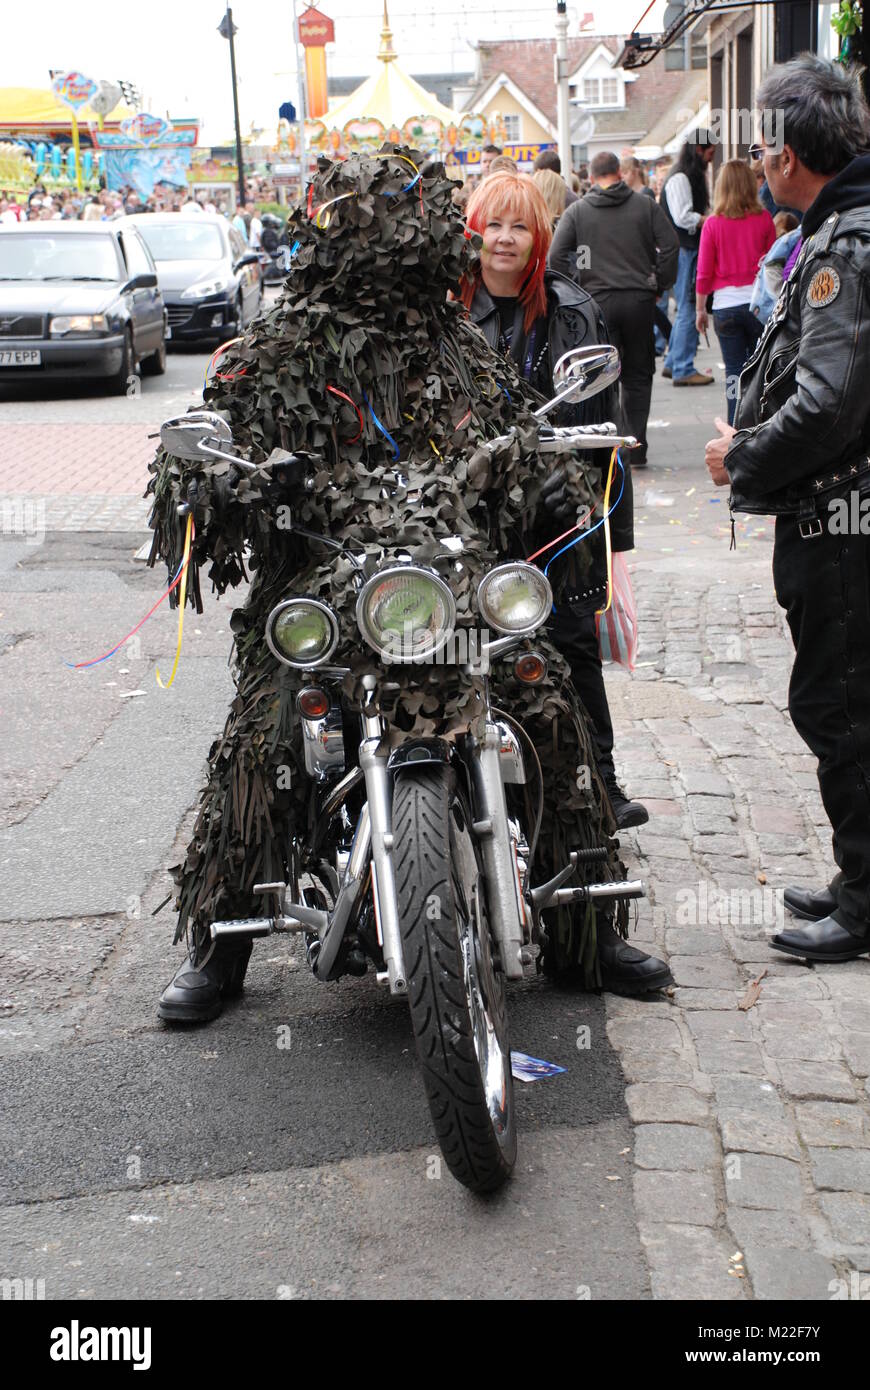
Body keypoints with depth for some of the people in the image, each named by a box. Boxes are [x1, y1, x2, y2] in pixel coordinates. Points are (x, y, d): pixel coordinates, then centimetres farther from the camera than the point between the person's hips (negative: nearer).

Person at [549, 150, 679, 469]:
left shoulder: (577, 210, 2)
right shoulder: (645, 205, 5)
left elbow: (556, 256, -6)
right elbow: (670, 245, -2)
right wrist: (659, 285, 7)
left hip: (597, 301, -1)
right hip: (639, 299, 1)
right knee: (638, 376, 11)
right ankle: (636, 449, 11)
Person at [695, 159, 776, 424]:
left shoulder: (713, 224, -4)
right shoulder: (764, 219, -2)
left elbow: (704, 272, -2)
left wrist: (700, 309, 8)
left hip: (725, 305, -1)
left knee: (734, 371, 5)